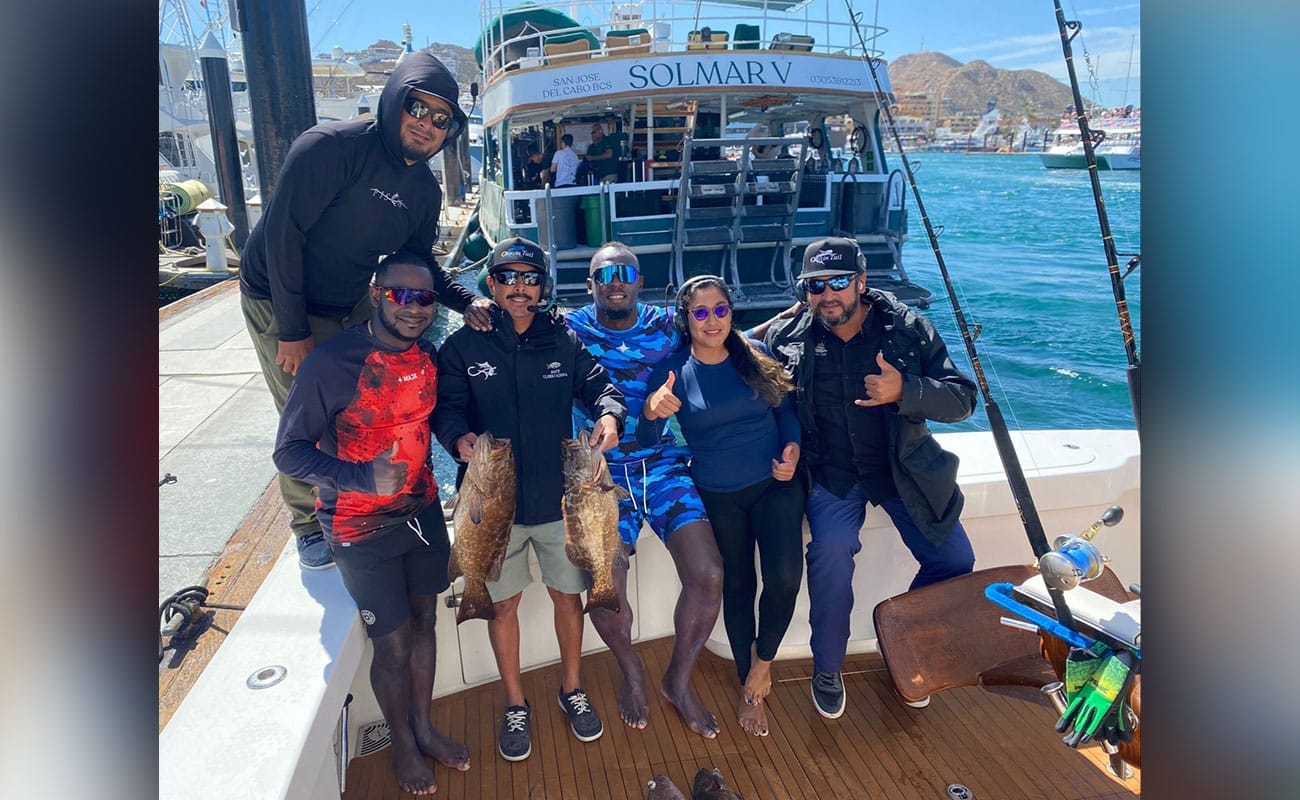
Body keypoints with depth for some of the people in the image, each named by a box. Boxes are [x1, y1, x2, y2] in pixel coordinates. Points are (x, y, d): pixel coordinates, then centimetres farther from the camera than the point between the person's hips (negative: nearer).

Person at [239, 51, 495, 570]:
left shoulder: (425, 190, -2)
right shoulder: (332, 147, -24)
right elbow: (283, 232, -24)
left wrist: (466, 301, -12)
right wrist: (293, 330, -22)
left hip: (350, 307, 6)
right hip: (278, 301, -6)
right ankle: (308, 527, 22)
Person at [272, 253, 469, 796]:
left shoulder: (428, 356, -3)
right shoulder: (329, 363, -21)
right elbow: (289, 451, -18)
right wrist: (364, 477, -32)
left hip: (422, 511, 5)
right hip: (362, 528, -5)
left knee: (423, 621, 19)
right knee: (393, 644, 7)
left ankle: (424, 726, 42)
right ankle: (403, 744, 35)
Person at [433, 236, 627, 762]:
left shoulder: (564, 342, 1)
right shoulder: (464, 347, -4)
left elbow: (599, 385, 3)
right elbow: (445, 406, -8)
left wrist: (609, 414, -19)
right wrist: (459, 436, -30)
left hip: (558, 499, 1)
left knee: (568, 596, 14)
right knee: (503, 603, 13)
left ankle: (571, 689, 39)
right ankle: (515, 704, 34)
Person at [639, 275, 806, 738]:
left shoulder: (755, 354, -2)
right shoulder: (672, 369, -8)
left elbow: (786, 408, 9)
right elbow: (646, 439, -13)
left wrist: (793, 448, -9)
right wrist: (652, 411, -35)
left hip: (775, 483, 1)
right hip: (718, 496, -1)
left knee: (785, 577, -16)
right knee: (737, 585, 11)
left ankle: (763, 662, 14)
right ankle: (750, 686, 32)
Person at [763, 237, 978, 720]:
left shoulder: (909, 329, -5)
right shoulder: (785, 339, -4)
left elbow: (962, 399, -7)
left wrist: (904, 390, -26)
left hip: (904, 466, 2)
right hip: (832, 471, -1)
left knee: (954, 559, -9)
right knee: (831, 549, -27)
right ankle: (827, 670, -1)